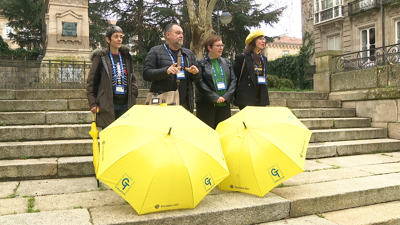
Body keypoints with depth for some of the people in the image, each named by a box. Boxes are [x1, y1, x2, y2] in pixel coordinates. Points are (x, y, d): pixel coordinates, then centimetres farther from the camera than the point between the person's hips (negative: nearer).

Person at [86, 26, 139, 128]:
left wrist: (133, 95, 8)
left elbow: (132, 79, 21)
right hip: (107, 105, -4)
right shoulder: (101, 57, 2)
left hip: (125, 105, 4)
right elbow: (91, 81, 2)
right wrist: (93, 104, -4)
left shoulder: (126, 57, 15)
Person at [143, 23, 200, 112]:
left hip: (185, 104, 4)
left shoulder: (189, 54, 18)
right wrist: (166, 71, -22)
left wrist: (195, 73, -5)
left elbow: (197, 79, 20)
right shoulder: (155, 51, 4)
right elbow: (146, 74, -7)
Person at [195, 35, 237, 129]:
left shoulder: (227, 63, 14)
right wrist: (215, 97, -14)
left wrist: (226, 96, -7)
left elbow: (233, 80, 8)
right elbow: (199, 83, -10)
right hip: (206, 104, -4)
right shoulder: (201, 63, -1)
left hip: (224, 104, 5)